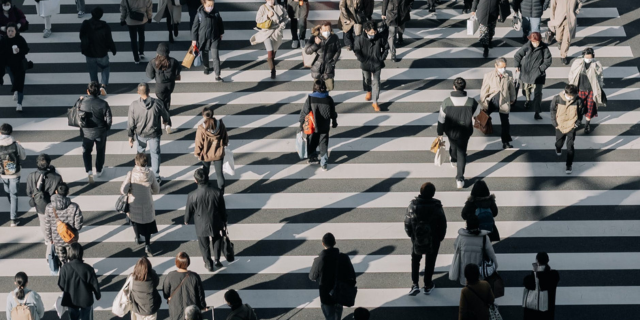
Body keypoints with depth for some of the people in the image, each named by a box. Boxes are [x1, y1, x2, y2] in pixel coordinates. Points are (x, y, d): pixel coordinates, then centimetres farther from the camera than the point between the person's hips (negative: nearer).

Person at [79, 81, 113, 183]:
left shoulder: (81, 102, -19)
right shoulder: (103, 104, -21)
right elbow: (109, 119, -14)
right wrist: (106, 128, 6)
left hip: (86, 132, 1)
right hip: (100, 132, 0)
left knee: (86, 151, 21)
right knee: (100, 151, 23)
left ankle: (89, 170, 5)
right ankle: (99, 170, 36)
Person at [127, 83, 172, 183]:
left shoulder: (134, 105, -21)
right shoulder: (157, 103, -21)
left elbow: (130, 123, -13)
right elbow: (165, 116, -3)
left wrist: (130, 136, 0)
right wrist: (166, 122, 20)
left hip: (140, 134, 1)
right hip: (154, 134, -1)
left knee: (140, 152, 25)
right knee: (155, 154, 16)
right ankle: (156, 177, 21)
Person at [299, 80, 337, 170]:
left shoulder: (310, 99, -14)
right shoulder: (329, 99, -7)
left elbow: (304, 112, -9)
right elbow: (333, 113, 5)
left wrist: (301, 124, 2)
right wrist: (334, 122, 22)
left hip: (313, 126, -1)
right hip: (325, 127, 1)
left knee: (312, 142, 19)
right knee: (324, 143, 8)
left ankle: (313, 158, 32)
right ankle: (323, 163, 7)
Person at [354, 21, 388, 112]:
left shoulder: (380, 38, -15)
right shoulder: (360, 39, -18)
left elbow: (386, 48, 2)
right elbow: (356, 51, -6)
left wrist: (382, 58, -3)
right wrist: (362, 60, -11)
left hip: (377, 64, 0)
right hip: (366, 64, 0)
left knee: (376, 83, 0)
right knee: (367, 79, 23)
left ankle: (375, 102, 8)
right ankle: (368, 92, 55)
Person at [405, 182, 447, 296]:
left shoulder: (413, 205, -16)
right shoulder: (436, 207, -20)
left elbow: (407, 221, -7)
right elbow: (442, 223, -12)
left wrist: (410, 234, 10)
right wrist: (440, 236, 5)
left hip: (416, 239, 1)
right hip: (433, 239, -1)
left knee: (415, 259, 19)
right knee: (430, 261, 16)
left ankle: (415, 284, 10)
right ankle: (428, 286, 26)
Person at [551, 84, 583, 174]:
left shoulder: (578, 101, -19)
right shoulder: (557, 99, -19)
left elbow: (580, 112, -1)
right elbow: (553, 111, -3)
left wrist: (577, 123, -3)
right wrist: (554, 123, -3)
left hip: (571, 126, -1)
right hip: (560, 126, 1)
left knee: (570, 146, -3)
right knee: (559, 142, 23)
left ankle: (569, 165, 9)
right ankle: (558, 149, 60)